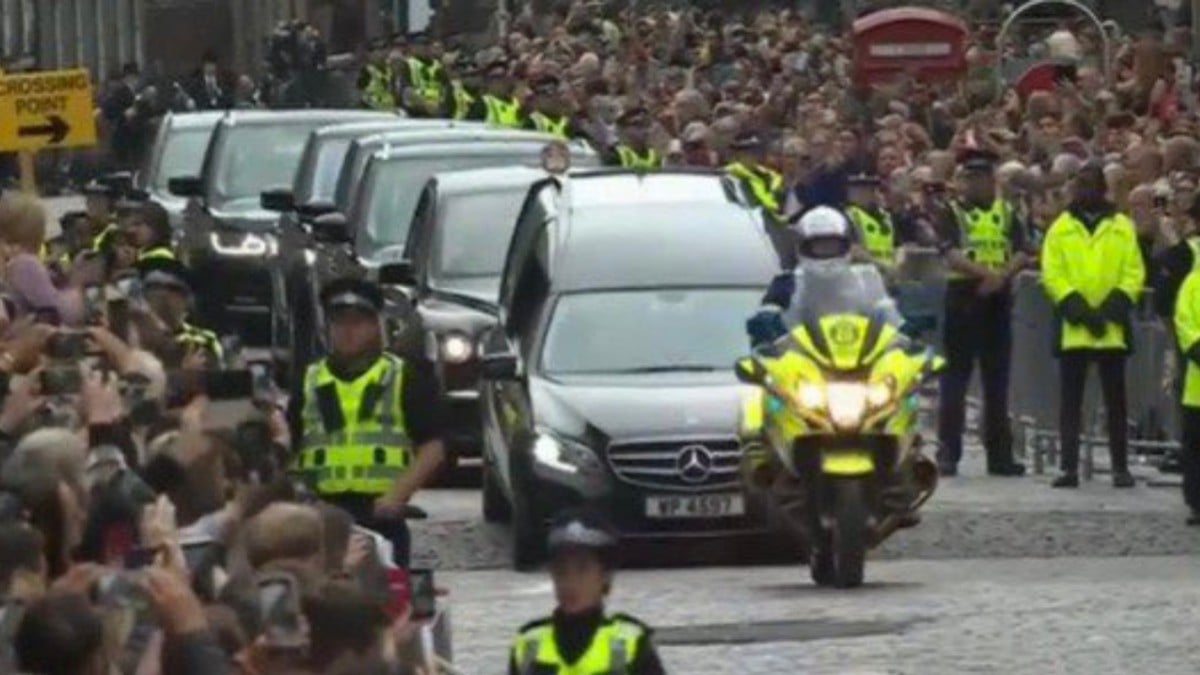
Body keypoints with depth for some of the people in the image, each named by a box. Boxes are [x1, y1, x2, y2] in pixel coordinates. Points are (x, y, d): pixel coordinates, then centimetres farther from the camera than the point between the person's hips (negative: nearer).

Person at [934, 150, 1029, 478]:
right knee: (955, 379, -2)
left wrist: (1002, 276, -20)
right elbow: (952, 255, -12)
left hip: (998, 300, 3)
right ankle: (948, 453, 0)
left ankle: (999, 454, 12)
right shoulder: (953, 214, 2)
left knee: (997, 380, 7)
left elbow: (1021, 254, 0)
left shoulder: (1007, 214, 11)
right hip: (963, 299, -3)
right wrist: (986, 272, -26)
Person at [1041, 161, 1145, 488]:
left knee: (1115, 399, 3)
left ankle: (1120, 467, 8)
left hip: (1112, 327, 0)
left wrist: (1110, 308, -10)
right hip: (1072, 327, 0)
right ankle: (1069, 466, 1)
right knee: (1071, 399, 0)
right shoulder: (1061, 228, 7)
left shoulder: (1122, 228, 8)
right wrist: (1079, 309, -11)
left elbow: (1134, 273, 3)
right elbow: (1051, 274, 0)